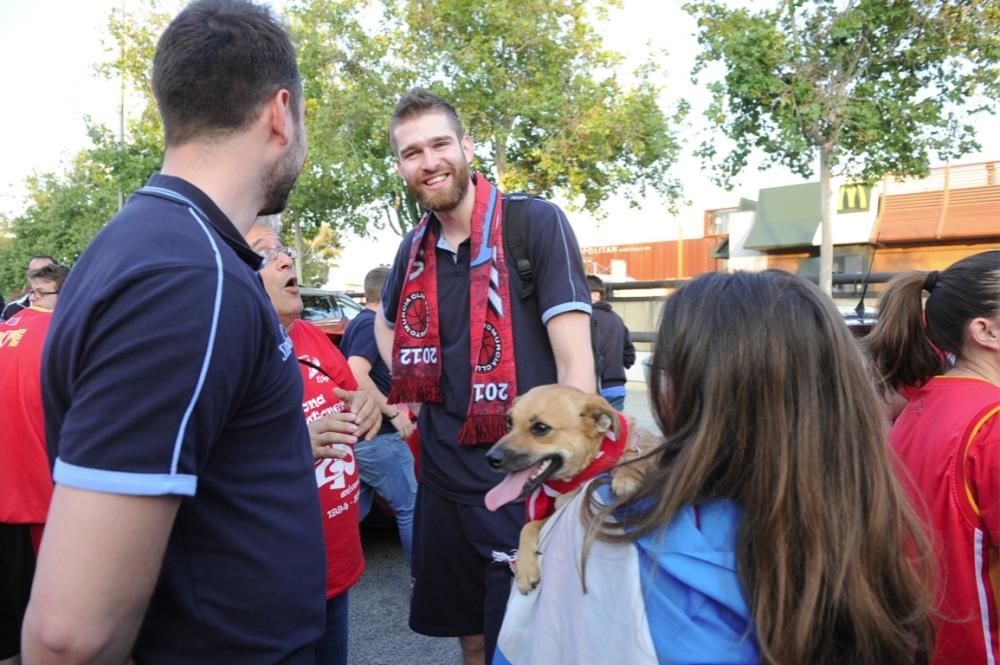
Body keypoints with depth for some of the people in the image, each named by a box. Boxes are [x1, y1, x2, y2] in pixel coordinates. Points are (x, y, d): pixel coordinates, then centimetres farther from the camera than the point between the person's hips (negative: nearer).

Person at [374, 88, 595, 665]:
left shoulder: (537, 224, -12)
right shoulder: (415, 248, 6)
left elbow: (575, 360, -15)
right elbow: (387, 323, 27)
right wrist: (413, 390, 12)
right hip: (445, 479, 6)